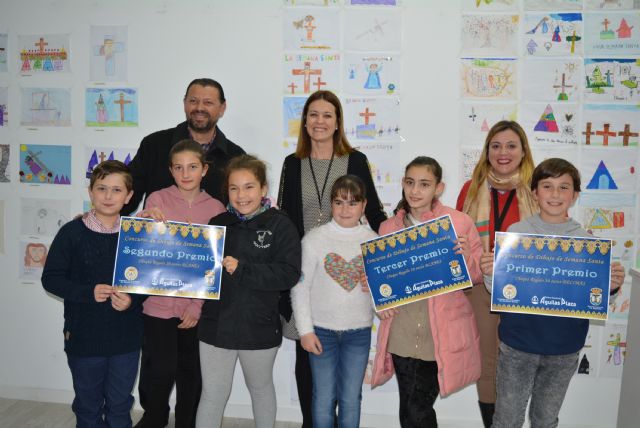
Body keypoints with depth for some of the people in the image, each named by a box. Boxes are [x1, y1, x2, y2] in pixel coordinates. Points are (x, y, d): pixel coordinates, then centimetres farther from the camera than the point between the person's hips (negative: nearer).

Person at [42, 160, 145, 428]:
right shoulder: (72, 232, -7)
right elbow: (51, 278, -5)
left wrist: (132, 300, -16)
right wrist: (88, 293, -19)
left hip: (126, 338, 1)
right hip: (84, 336, -1)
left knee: (120, 406, 15)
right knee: (88, 406, 16)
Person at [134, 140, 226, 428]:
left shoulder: (216, 208, 0)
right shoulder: (158, 200, -2)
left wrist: (198, 305, -9)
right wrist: (146, 219, -21)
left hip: (196, 306, 1)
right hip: (158, 303, -1)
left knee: (191, 372, 12)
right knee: (158, 371, 3)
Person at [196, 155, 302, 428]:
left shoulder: (280, 225, -10)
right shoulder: (217, 224, 2)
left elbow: (289, 273, -19)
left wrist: (242, 269, -25)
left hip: (260, 328, -2)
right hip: (216, 324, 2)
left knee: (261, 388, 21)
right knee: (212, 394, 9)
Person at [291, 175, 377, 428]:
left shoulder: (374, 241, 2)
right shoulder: (314, 239, -5)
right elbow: (300, 287, -4)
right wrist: (305, 330, -7)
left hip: (359, 331, 2)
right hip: (321, 330, -1)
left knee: (351, 398, 11)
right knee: (324, 397, 8)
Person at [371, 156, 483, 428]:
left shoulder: (460, 222, -4)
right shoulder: (388, 227, 6)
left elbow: (478, 276, 1)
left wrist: (465, 256, -19)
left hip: (441, 335, -3)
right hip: (402, 333, 3)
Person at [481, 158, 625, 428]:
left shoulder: (586, 241, -4)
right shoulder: (516, 232, -7)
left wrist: (611, 287, -18)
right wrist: (489, 274, -23)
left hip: (564, 348, 1)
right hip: (517, 343, -1)